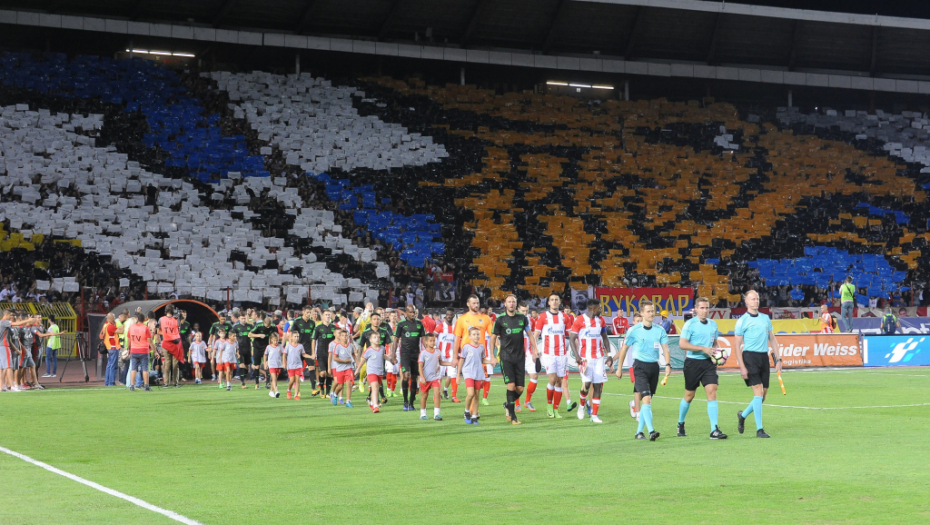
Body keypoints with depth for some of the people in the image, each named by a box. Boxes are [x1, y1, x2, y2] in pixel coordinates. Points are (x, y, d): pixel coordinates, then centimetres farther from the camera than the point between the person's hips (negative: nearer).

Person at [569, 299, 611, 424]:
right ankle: (582, 404, 18)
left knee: (598, 385, -1)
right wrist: (576, 355, -16)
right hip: (585, 357, -5)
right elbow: (571, 338, -5)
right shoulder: (580, 320, -6)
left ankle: (594, 415, 4)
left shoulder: (601, 320, 10)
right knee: (586, 383, -14)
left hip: (599, 357, 5)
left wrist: (609, 355, 9)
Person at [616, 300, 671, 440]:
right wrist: (620, 368, 9)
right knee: (646, 399, -17)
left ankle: (639, 431, 19)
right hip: (640, 366, -4)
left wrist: (668, 364, -17)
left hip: (654, 367, 4)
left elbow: (665, 349, 0)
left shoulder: (660, 330, 4)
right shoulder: (634, 331, -5)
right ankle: (651, 431, -22)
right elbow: (624, 348, 6)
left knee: (647, 401, 9)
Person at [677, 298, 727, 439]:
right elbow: (682, 344, -16)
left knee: (712, 392, -11)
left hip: (708, 363, 4)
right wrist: (703, 349, -21)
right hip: (692, 363, -4)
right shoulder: (690, 324, -8)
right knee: (689, 395, 7)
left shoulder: (713, 324, 10)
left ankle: (714, 430, -15)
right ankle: (680, 424, 31)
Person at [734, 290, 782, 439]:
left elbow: (772, 339, 18)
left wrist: (778, 359, 10)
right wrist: (742, 367, -11)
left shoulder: (765, 318, 13)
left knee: (762, 396, 5)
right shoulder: (742, 321, -4)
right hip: (750, 356, -6)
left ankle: (743, 415, 31)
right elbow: (737, 345, -5)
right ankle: (759, 429, -9)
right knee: (758, 392, -13)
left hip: (764, 357, 6)